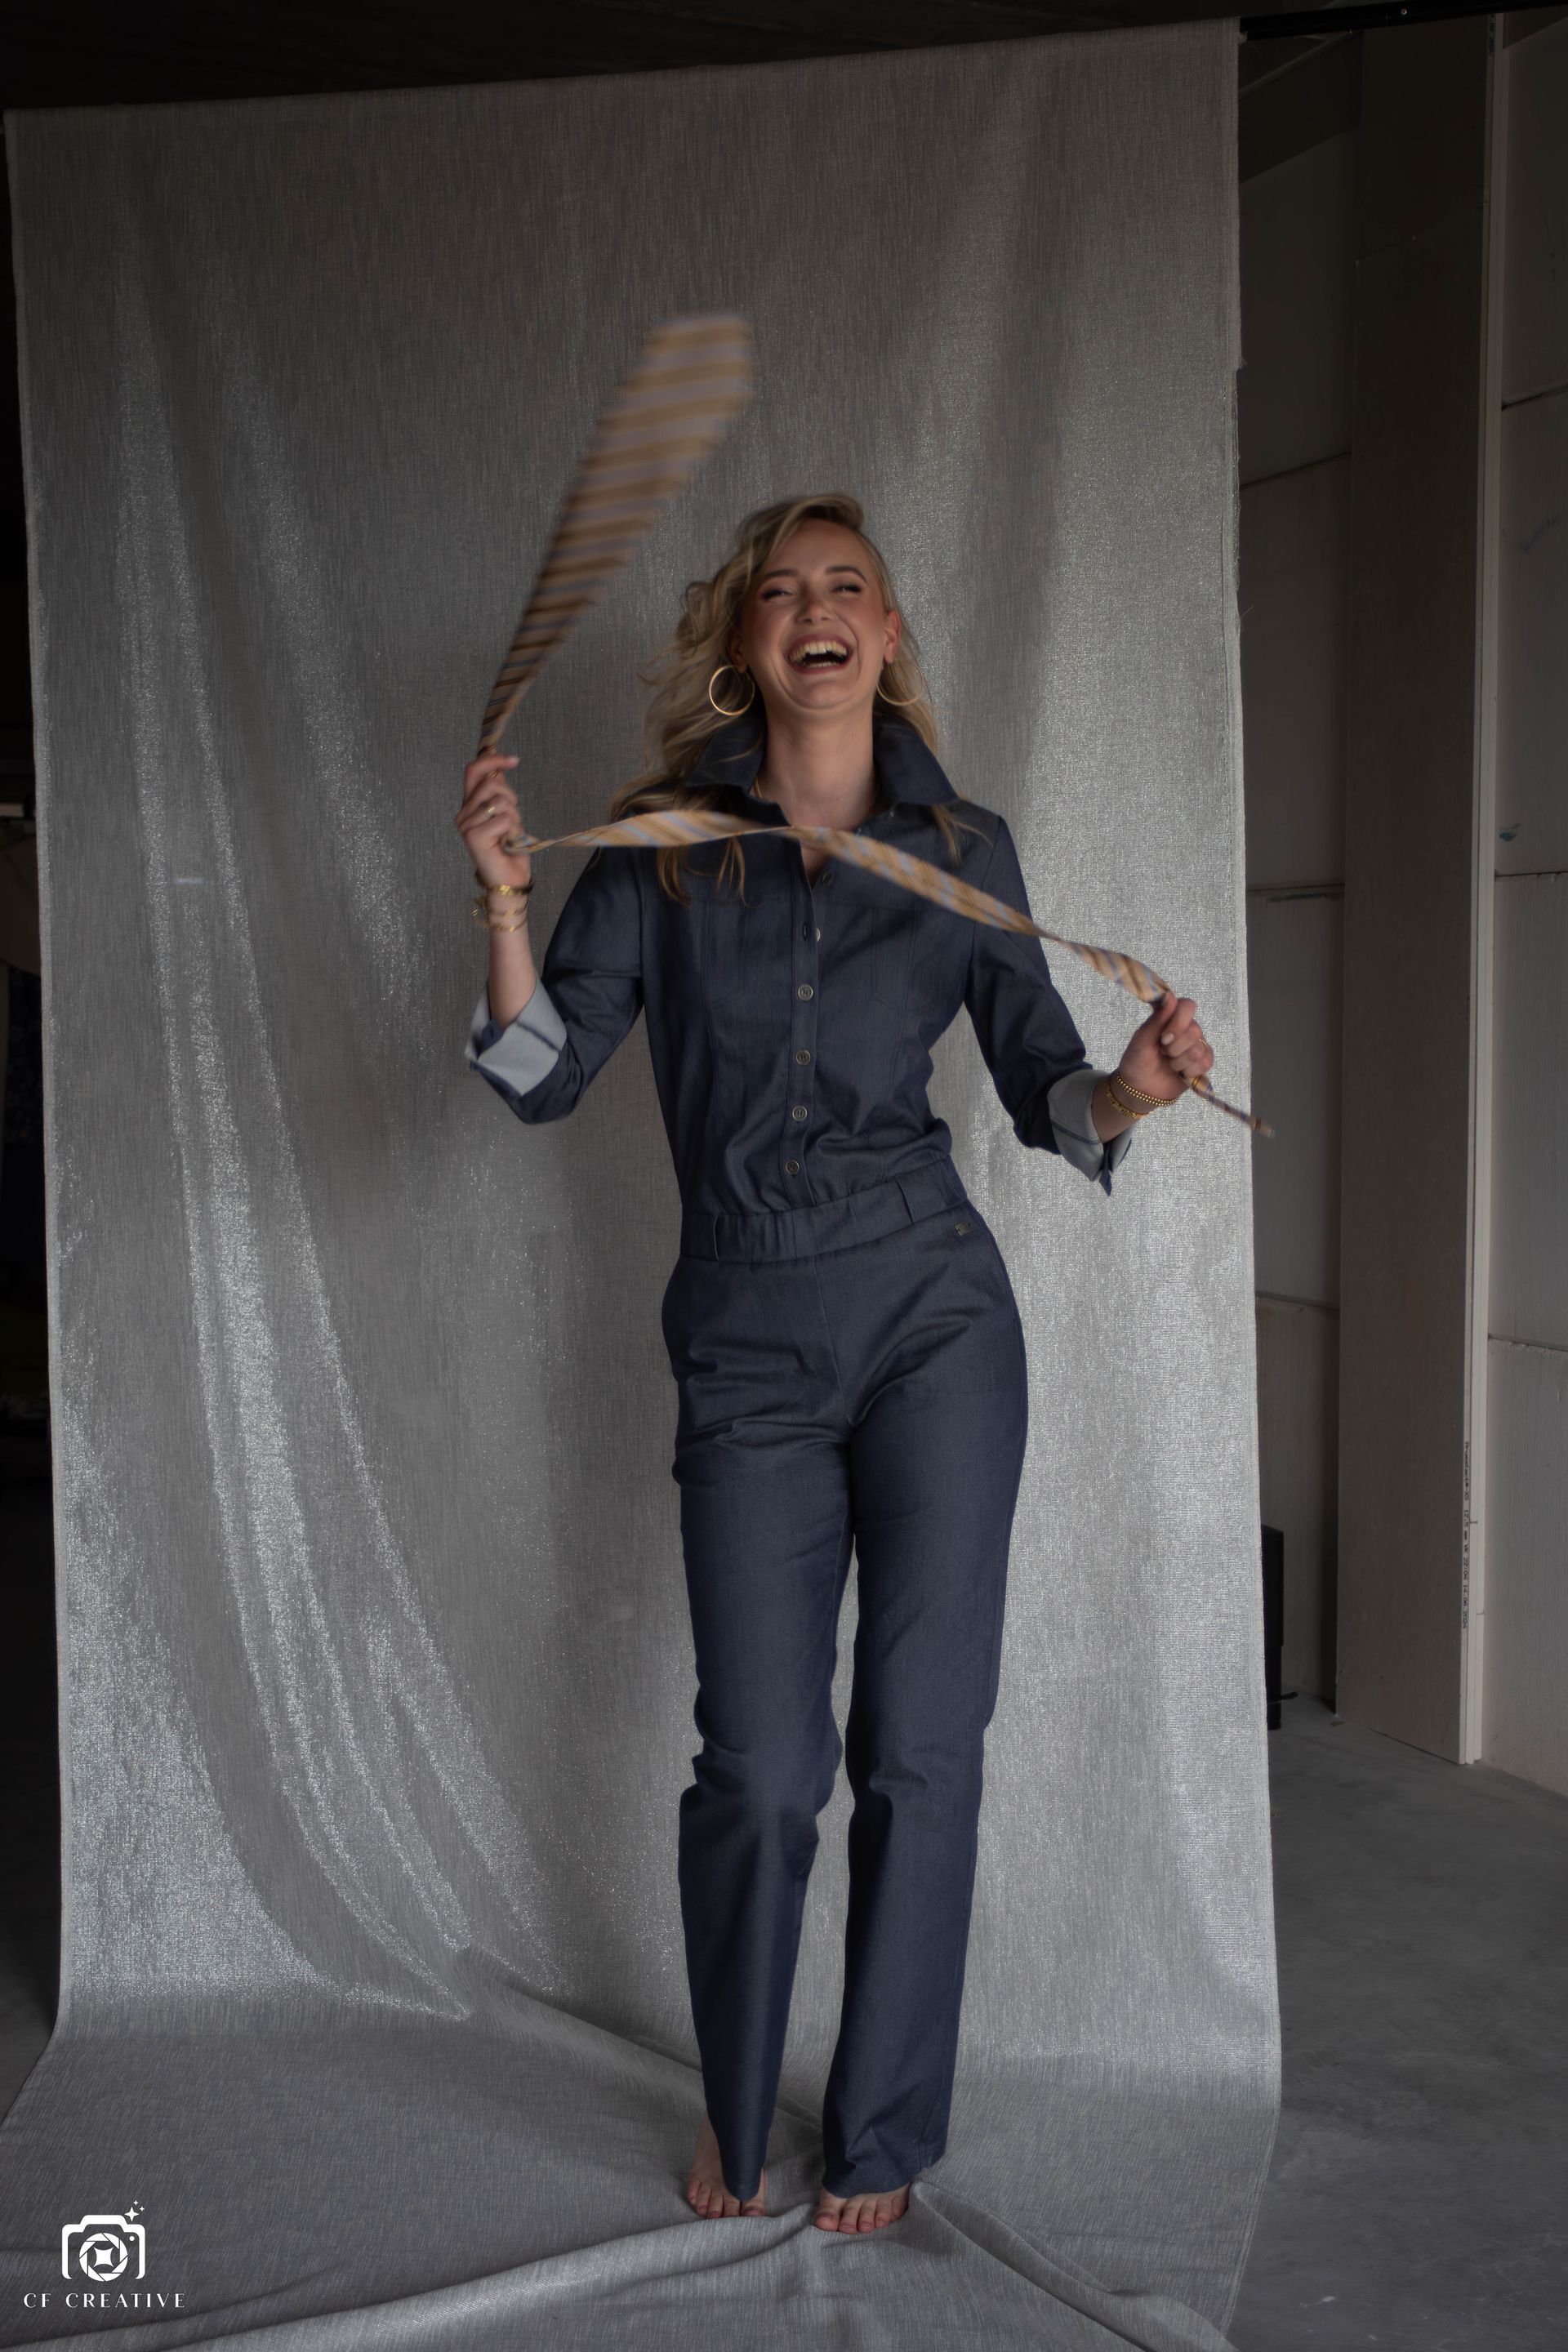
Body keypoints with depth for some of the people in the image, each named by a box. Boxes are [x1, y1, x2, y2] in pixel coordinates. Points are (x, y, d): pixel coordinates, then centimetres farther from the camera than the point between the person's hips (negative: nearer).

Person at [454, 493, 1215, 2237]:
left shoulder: (962, 846, 6)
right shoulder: (663, 843, 4)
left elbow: (1040, 1087, 9)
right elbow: (548, 1077, 0)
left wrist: (1129, 1088, -12)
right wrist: (503, 903, -14)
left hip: (936, 1319, 1)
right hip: (749, 1340, 0)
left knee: (921, 1744, 2)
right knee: (760, 1764, 1)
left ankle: (880, 2136, 25)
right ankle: (734, 2116, 30)